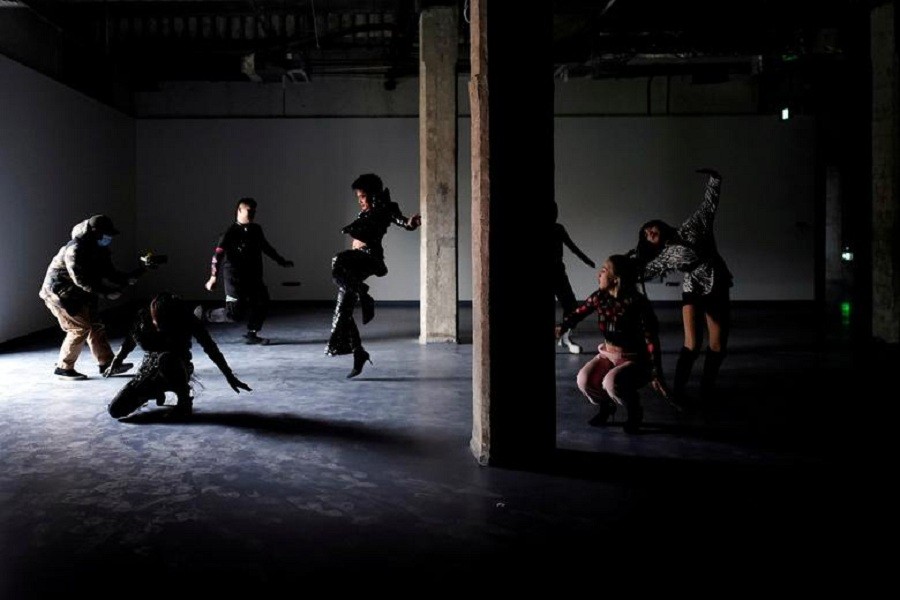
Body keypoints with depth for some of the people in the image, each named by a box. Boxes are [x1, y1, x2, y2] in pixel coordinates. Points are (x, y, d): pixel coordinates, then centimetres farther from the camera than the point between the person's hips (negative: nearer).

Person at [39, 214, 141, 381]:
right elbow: (81, 280, -32)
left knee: (95, 325, 7)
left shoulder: (100, 250, 2)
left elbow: (108, 273, 2)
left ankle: (107, 364, 12)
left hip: (81, 294, 9)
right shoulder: (75, 249, -26)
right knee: (80, 328, -12)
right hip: (60, 291, -9)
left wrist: (127, 278, -15)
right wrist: (106, 293, -35)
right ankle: (63, 368, 0)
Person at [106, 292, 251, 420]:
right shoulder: (143, 317, -15)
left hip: (178, 371, -4)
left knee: (166, 358, -40)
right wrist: (116, 362, 16)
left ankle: (185, 400, -14)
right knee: (115, 410, -11)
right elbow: (129, 341, 4)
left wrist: (229, 376, -16)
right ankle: (156, 392, 17)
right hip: (149, 372, 4)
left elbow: (210, 347, -16)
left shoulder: (187, 321, -21)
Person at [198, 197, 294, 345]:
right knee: (235, 314, -8)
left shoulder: (256, 230, 9)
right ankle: (203, 314, 14)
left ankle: (251, 334, 10)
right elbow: (218, 255, -16)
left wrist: (281, 261, 33)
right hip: (236, 278, -7)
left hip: (253, 276, 7)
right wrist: (213, 277, -25)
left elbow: (266, 247, 26)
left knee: (262, 304, -5)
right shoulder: (231, 232, -10)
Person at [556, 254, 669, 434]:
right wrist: (562, 327, -21)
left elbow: (651, 340, -22)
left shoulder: (637, 303, -23)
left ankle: (635, 412, -2)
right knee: (584, 380, -22)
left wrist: (656, 374, -25)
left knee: (611, 382, -35)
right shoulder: (599, 297, -7)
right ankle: (606, 405, 12)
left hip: (636, 360, -5)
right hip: (608, 354, 5)